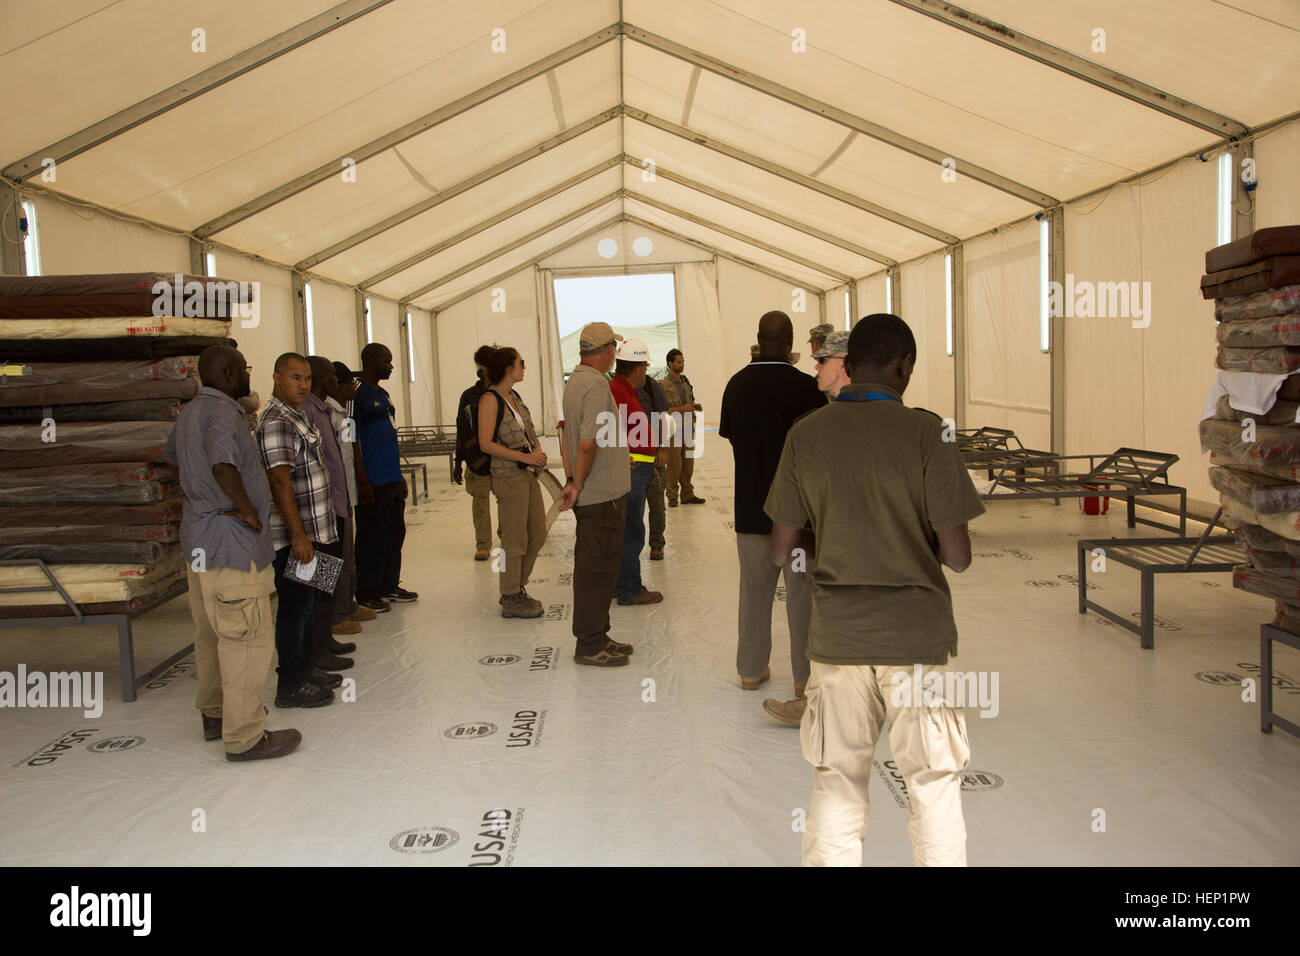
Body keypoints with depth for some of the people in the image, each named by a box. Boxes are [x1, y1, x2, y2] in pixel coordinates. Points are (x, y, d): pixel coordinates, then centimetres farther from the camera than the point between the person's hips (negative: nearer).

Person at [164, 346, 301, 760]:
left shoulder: (189, 413, 14)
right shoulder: (222, 412, -18)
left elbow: (172, 456, 31)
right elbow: (223, 465, -36)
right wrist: (248, 509, -23)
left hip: (199, 540, 11)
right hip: (231, 543, -11)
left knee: (212, 635, 20)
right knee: (247, 638, -4)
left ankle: (215, 714, 34)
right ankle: (245, 736, 1)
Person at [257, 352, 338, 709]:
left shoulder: (298, 417, 15)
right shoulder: (276, 423, -17)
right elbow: (280, 481, -24)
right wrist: (298, 535, -27)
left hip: (310, 531, 10)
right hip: (293, 535, -10)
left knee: (306, 602, 19)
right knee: (294, 607, -2)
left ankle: (305, 668, 31)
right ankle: (291, 686, 6)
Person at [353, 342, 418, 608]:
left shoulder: (382, 393, 17)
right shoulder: (357, 394, -12)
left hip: (392, 480, 9)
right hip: (373, 483, -9)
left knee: (395, 534, 14)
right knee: (372, 537, -1)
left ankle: (389, 586, 24)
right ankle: (367, 592, 8)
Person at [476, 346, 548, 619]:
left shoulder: (515, 396, 15)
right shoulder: (490, 399, -10)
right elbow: (486, 443, -16)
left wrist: (538, 450, 1)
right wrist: (525, 457, -19)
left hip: (529, 474, 9)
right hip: (508, 476, -9)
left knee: (537, 535, 12)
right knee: (515, 540, -2)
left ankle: (517, 589, 26)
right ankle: (511, 600, 9)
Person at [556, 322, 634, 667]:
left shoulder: (573, 381, 11)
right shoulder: (596, 386, -18)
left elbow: (567, 431, 15)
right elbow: (588, 443, -24)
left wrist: (572, 480, 11)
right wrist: (578, 485, -13)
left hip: (589, 494, 10)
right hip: (603, 493, -10)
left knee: (591, 565, 15)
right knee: (598, 567, -2)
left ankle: (596, 636, 26)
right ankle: (590, 645, 5)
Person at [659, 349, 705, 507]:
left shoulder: (686, 382, 14)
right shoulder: (663, 385, -9)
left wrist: (695, 406, 4)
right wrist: (681, 408, -20)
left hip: (687, 428, 7)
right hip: (672, 430, -7)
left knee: (688, 463, 8)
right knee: (674, 464, -5)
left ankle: (687, 494, 15)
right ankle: (672, 495, 5)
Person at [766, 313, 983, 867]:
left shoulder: (806, 435, -2)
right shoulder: (924, 432, -11)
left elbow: (780, 551, 2)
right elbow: (957, 556, -11)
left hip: (837, 635, 3)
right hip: (916, 634, -2)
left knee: (835, 784, 14)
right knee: (933, 785, 13)